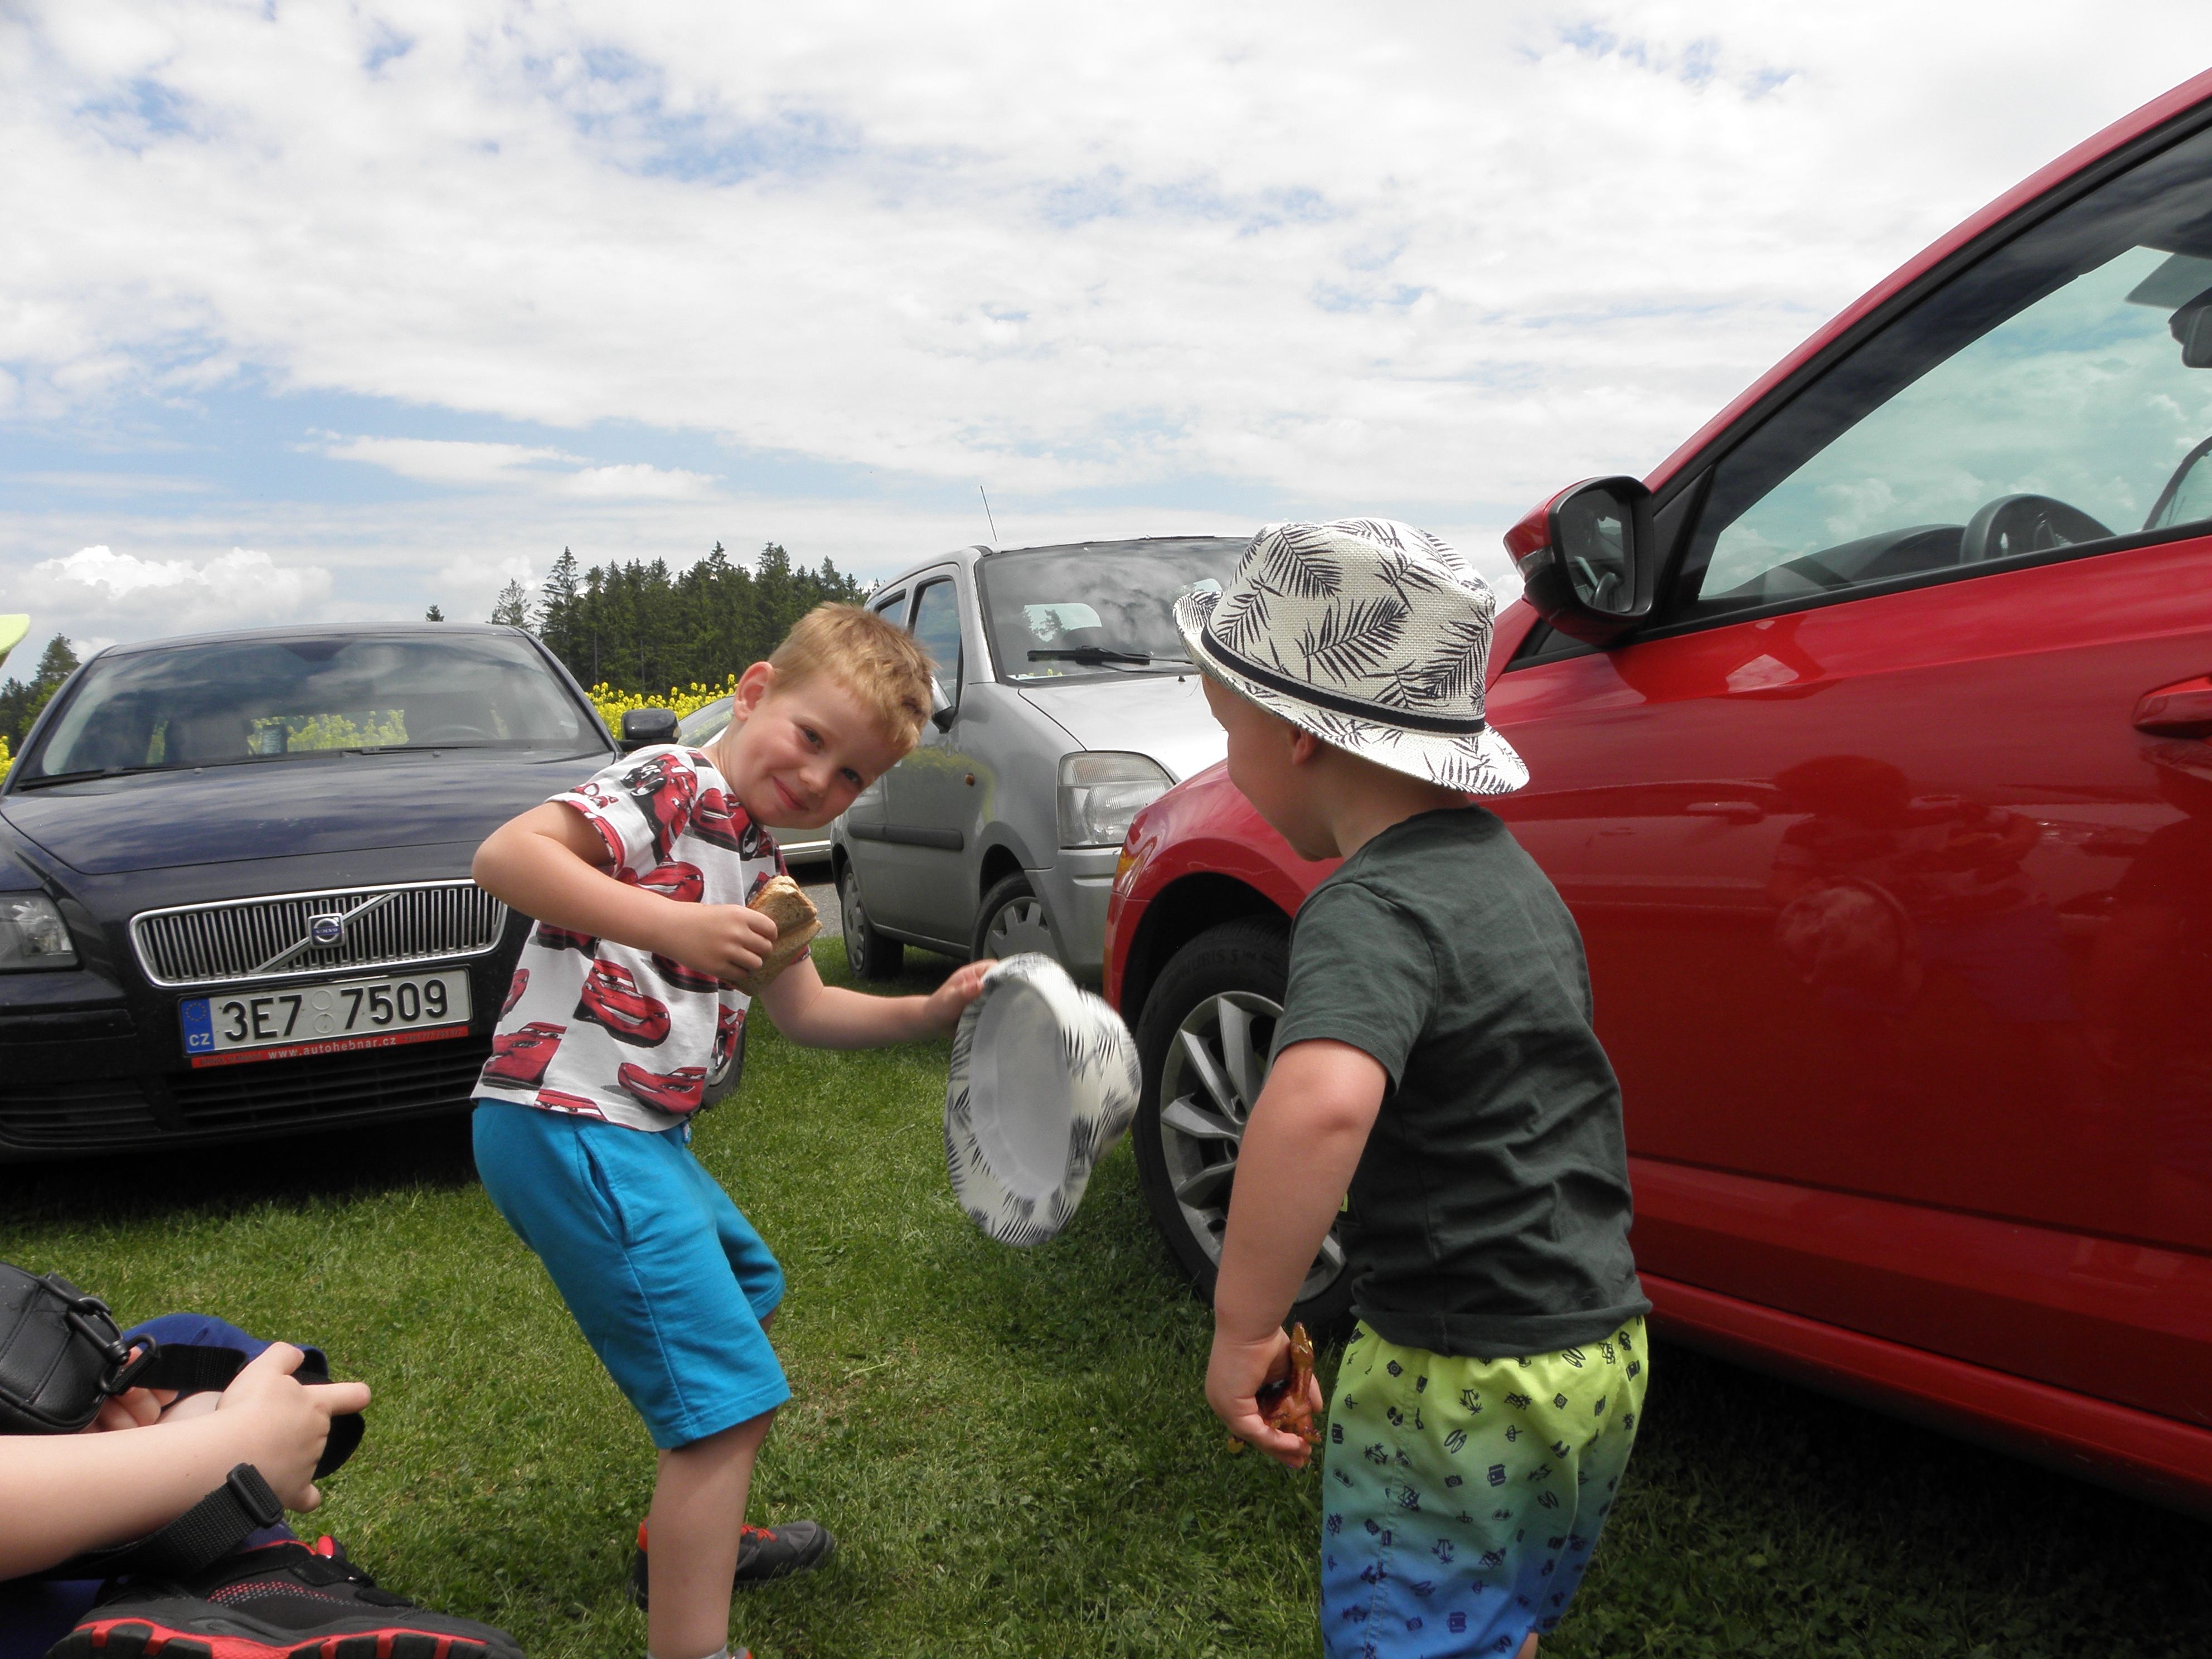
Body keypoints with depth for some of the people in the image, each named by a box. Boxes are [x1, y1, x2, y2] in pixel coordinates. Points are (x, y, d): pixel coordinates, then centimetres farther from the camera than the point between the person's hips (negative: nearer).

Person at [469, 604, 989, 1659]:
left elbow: (804, 1012, 20)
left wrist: (929, 1012, 7)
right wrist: (673, 925, -33)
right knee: (729, 1392, -13)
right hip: (564, 1125, -11)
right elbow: (504, 858, -27)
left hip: (638, 1133, 11)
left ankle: (694, 1536, 47)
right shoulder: (672, 785, -14)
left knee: (743, 1287, 31)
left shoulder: (756, 859, 16)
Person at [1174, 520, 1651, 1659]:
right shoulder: (1504, 869, 8)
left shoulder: (1369, 907, -22)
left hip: (1458, 1386, -9)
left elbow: (1321, 1101, -43)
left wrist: (1241, 1327, -31)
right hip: (1603, 1351, 9)